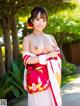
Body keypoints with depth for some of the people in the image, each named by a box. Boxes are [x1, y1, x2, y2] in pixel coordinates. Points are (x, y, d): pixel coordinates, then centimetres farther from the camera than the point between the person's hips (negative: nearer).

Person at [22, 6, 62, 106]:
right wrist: (47, 56, -10)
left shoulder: (51, 37, 11)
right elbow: (27, 59, -9)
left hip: (53, 78, 3)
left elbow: (58, 56, 9)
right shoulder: (27, 39, 1)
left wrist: (58, 77, -3)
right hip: (38, 80, -3)